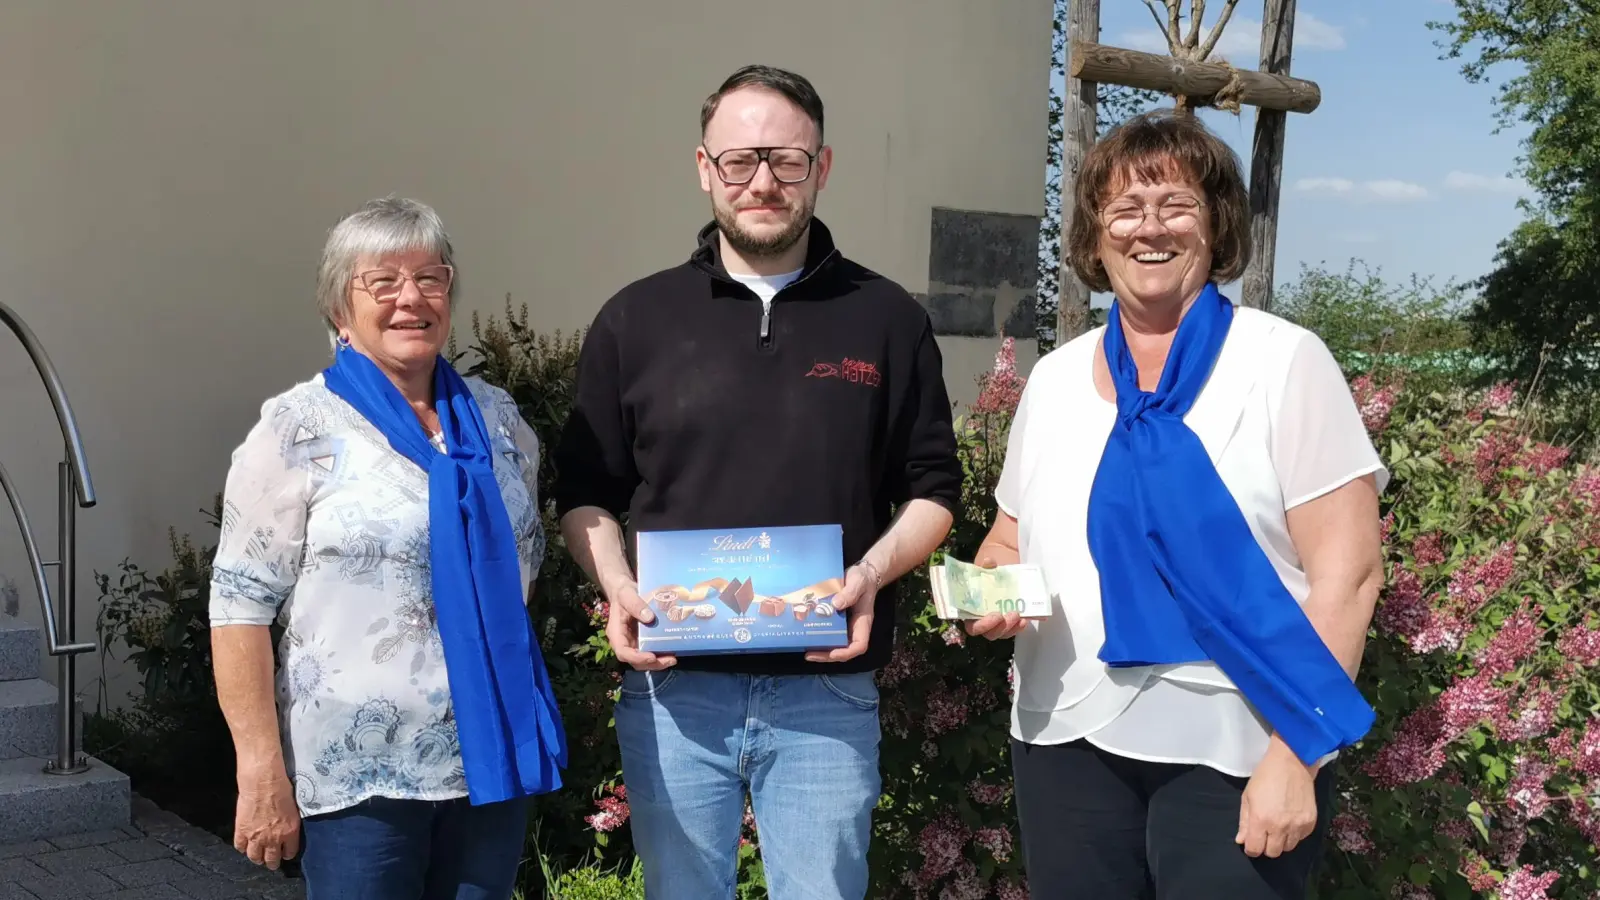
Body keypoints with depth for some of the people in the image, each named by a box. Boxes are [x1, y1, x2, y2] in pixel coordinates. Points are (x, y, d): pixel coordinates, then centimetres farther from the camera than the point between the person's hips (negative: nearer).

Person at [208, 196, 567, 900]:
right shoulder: (299, 428, -5)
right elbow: (242, 604, -8)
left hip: (491, 759, 4)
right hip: (358, 770, -4)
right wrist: (262, 770, -13)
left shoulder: (498, 418, 9)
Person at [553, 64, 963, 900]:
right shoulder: (634, 319, 5)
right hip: (672, 686, 1)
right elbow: (586, 493, 9)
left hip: (827, 692, 0)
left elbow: (932, 489, 6)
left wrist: (873, 572, -12)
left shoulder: (887, 319, 3)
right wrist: (619, 590, -9)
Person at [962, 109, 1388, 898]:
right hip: (1067, 743, 4)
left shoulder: (1285, 361, -5)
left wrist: (1296, 756, -16)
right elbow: (1010, 541, 17)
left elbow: (1348, 571, -10)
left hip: (1233, 753, -4)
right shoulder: (1054, 377, 8)